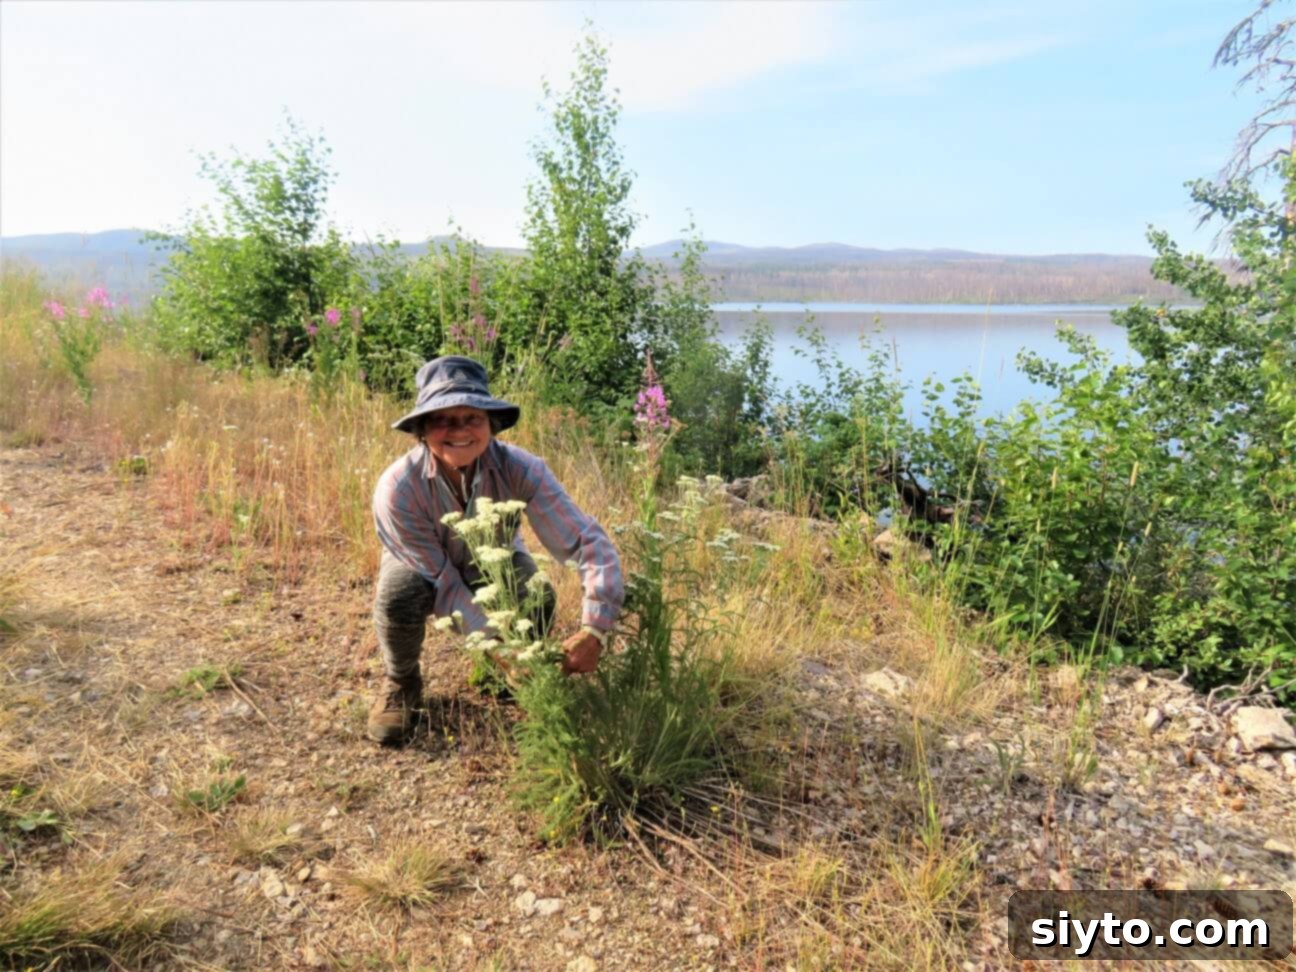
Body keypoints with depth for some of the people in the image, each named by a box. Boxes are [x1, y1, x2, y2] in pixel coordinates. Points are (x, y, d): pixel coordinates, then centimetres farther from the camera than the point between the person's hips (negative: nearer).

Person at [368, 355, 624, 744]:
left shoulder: (519, 469, -34)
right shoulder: (398, 488, -35)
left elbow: (586, 540, -37)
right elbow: (442, 583, -30)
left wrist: (594, 630, -49)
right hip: (423, 569, -1)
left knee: (538, 598, -29)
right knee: (400, 594, -34)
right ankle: (401, 683, -1)